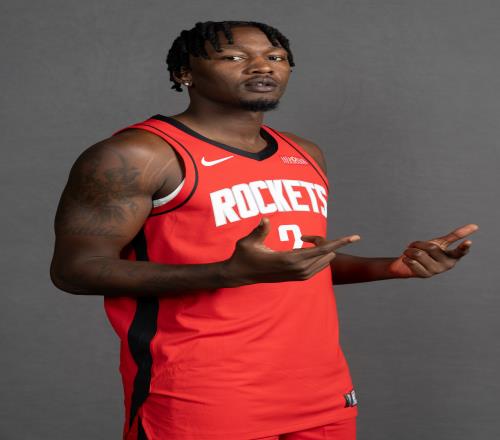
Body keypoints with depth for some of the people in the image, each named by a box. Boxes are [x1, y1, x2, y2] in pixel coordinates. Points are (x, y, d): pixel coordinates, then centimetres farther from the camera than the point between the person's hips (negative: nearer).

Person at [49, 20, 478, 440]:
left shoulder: (305, 154, 11)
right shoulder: (138, 154, -11)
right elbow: (74, 269, -15)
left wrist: (396, 266, 4)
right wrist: (234, 273, -26)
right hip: (199, 398, -7)